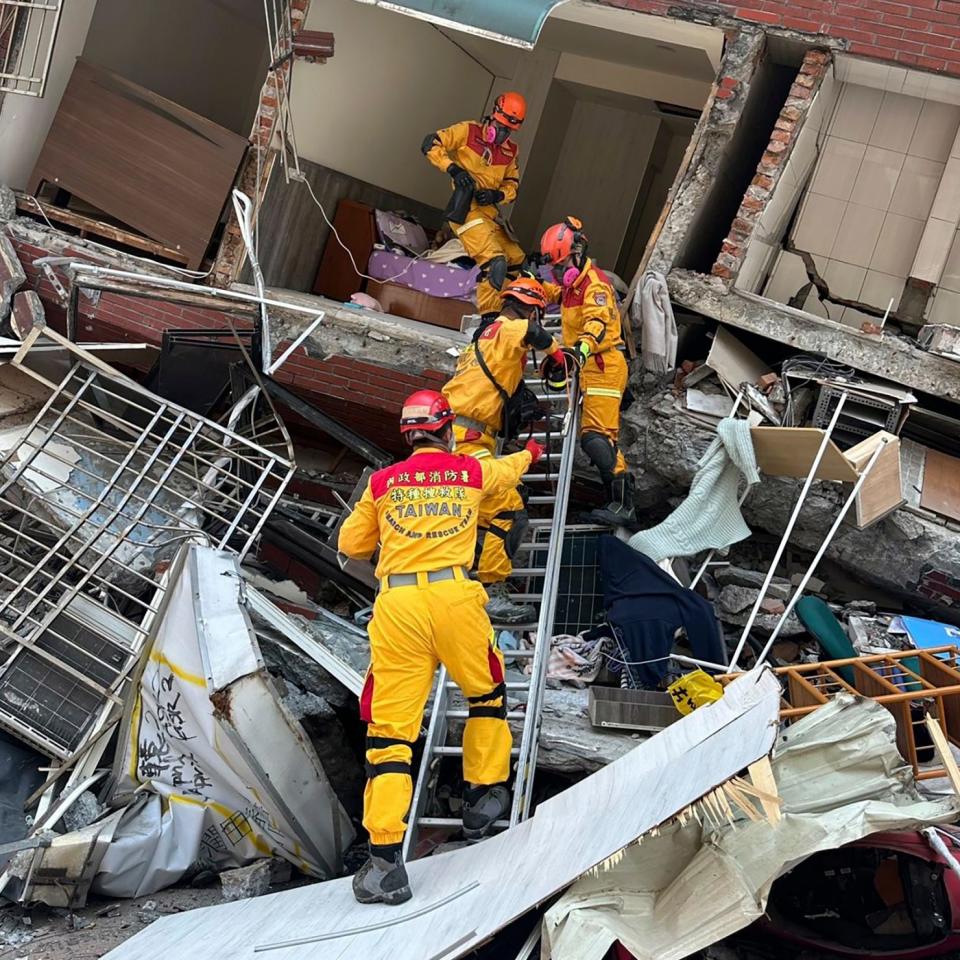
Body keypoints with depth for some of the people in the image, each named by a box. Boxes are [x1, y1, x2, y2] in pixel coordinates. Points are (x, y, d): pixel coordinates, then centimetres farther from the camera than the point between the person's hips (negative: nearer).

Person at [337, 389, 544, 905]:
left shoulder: (382, 483, 13)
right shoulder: (472, 471, 14)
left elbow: (351, 544, 21)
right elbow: (509, 468, 36)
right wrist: (530, 452, 59)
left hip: (396, 604, 0)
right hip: (453, 596, 0)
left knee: (390, 727, 0)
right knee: (487, 694, 27)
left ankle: (385, 857, -6)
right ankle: (483, 796, 33)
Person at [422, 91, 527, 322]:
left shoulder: (510, 151, 16)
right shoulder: (468, 132, -1)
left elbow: (512, 184, 18)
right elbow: (431, 144, -4)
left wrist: (497, 195, -5)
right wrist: (452, 168, -17)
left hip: (489, 213, 8)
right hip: (467, 210, -8)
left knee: (516, 260, 8)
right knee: (495, 261, -22)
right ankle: (489, 317, -17)